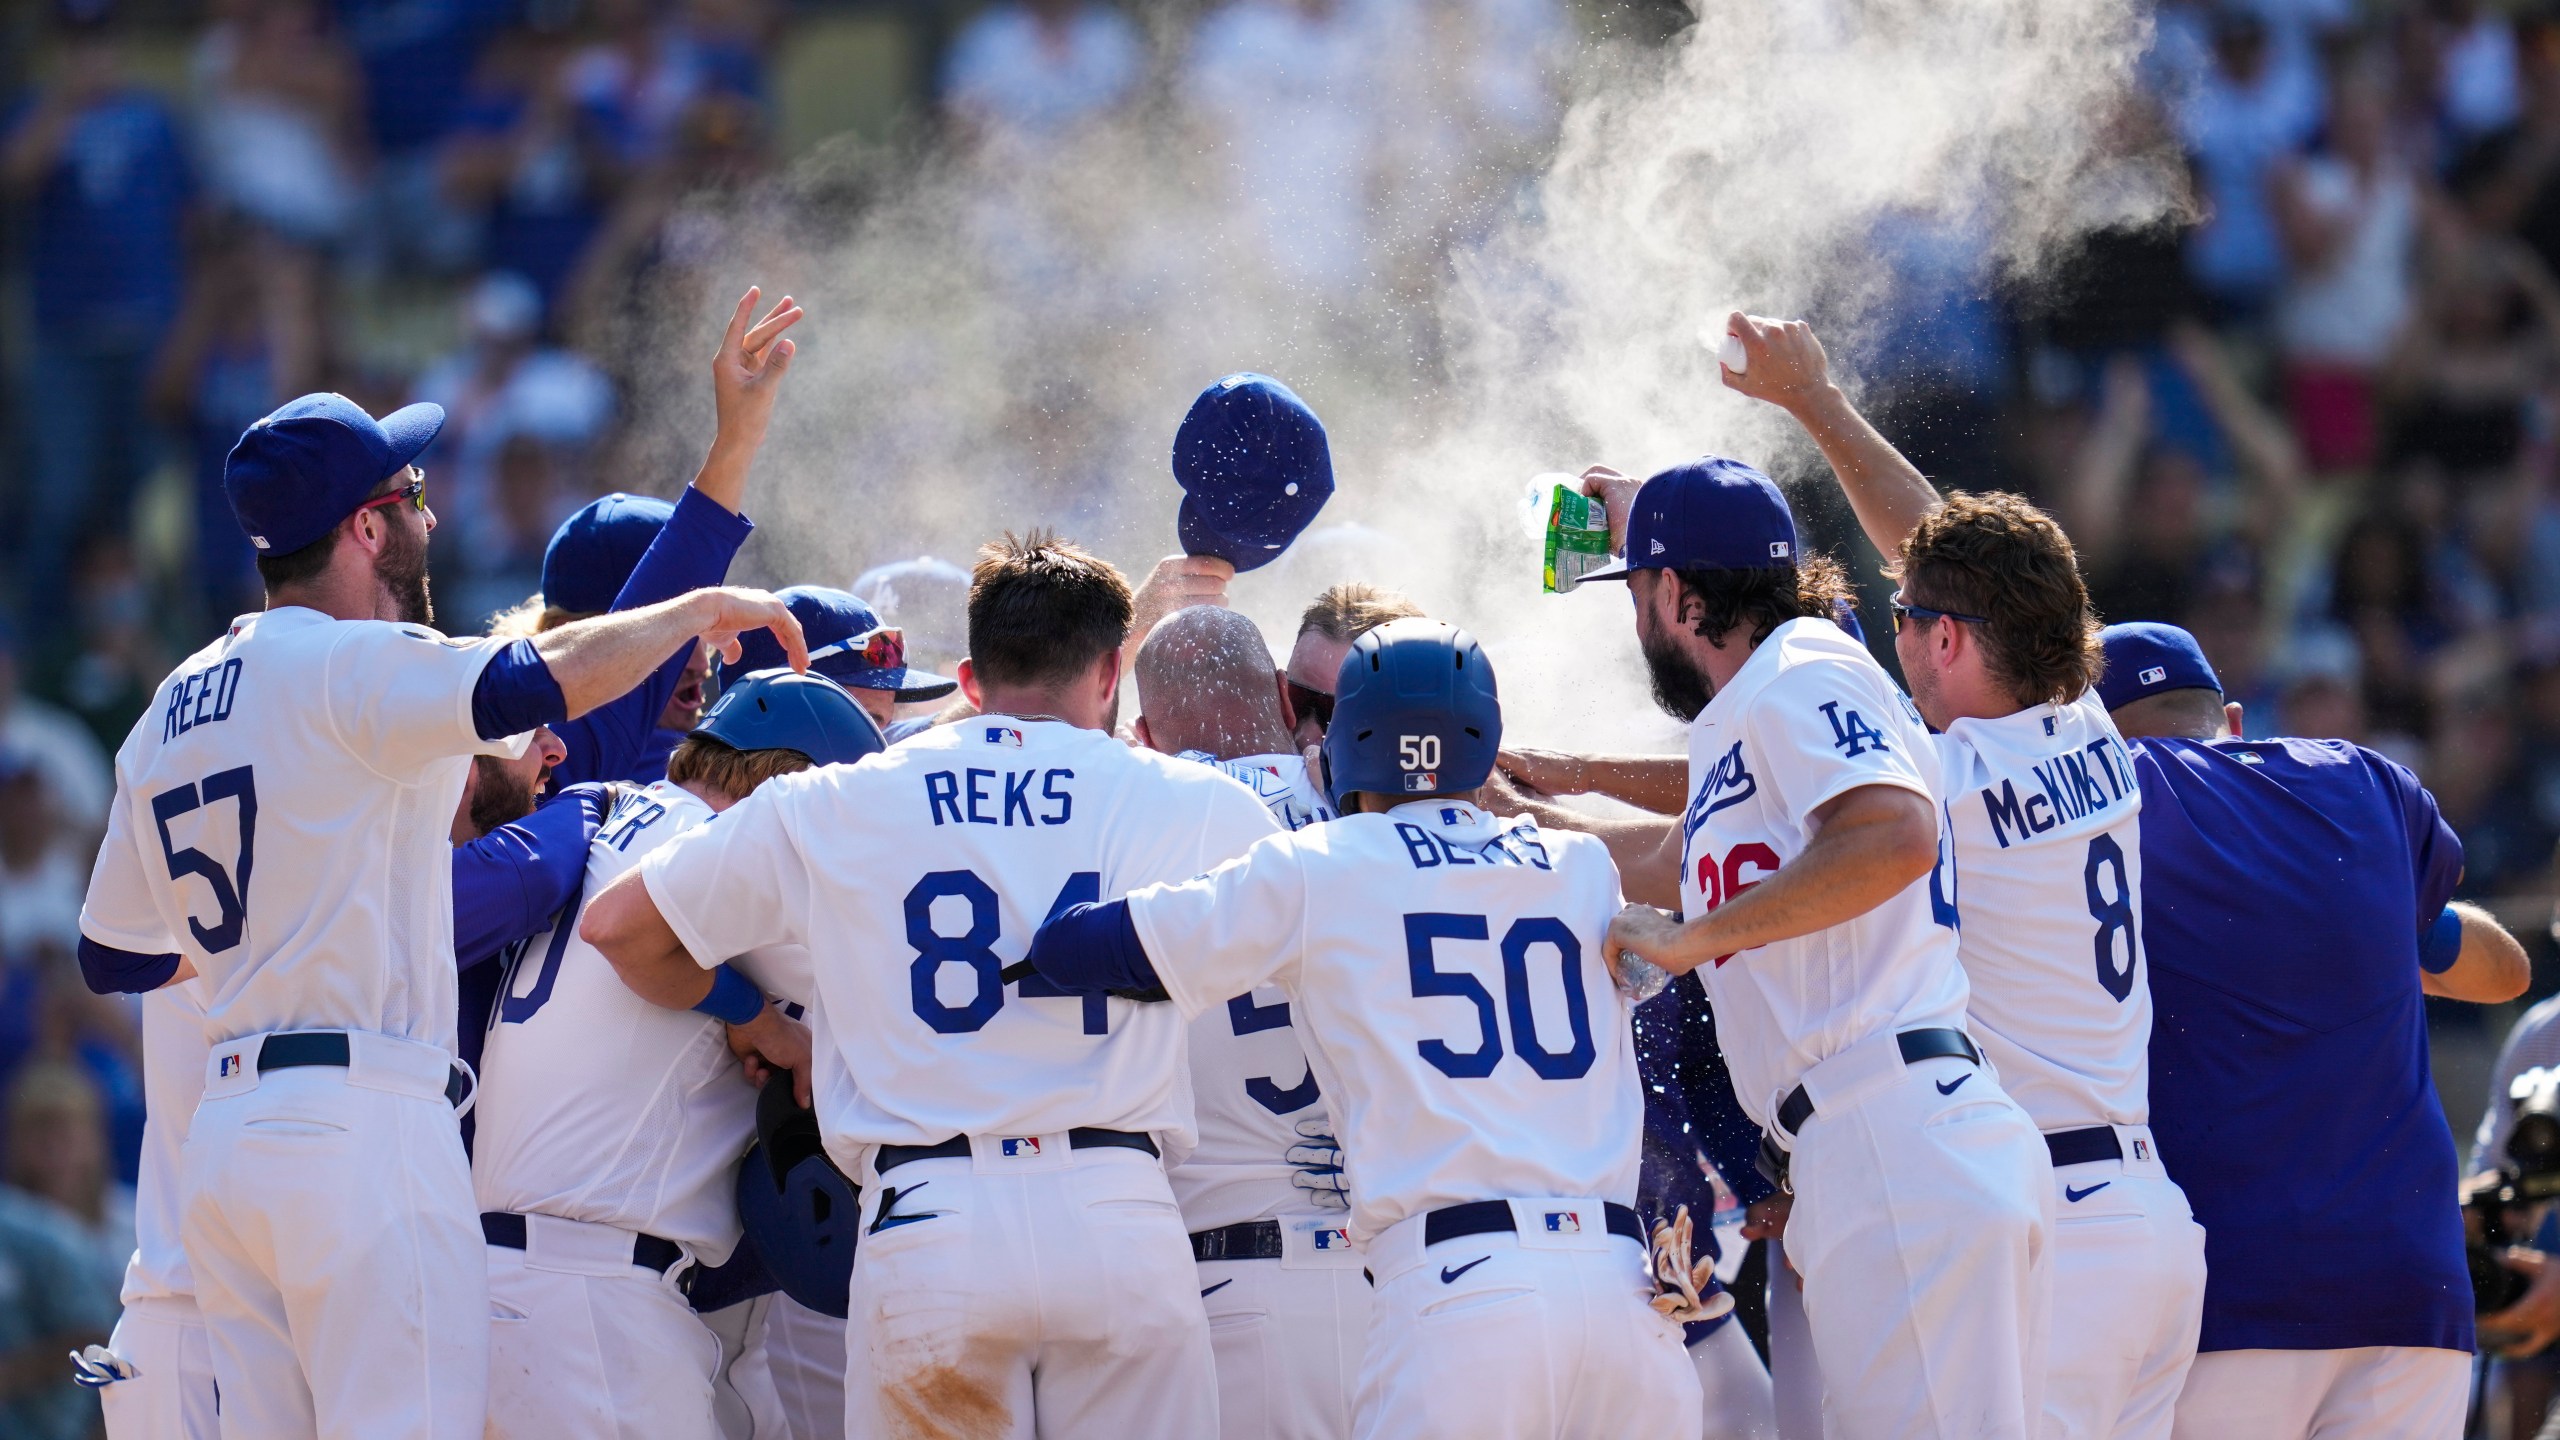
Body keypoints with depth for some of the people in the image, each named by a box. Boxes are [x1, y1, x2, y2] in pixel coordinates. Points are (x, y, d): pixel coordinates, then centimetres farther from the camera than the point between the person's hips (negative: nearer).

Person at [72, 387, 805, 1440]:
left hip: (221, 1135, 8)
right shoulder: (346, 667, -8)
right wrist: (701, 610, -6)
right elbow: (545, 681, -22)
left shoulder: (170, 711, 17)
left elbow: (112, 957, 21)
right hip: (358, 1119, -8)